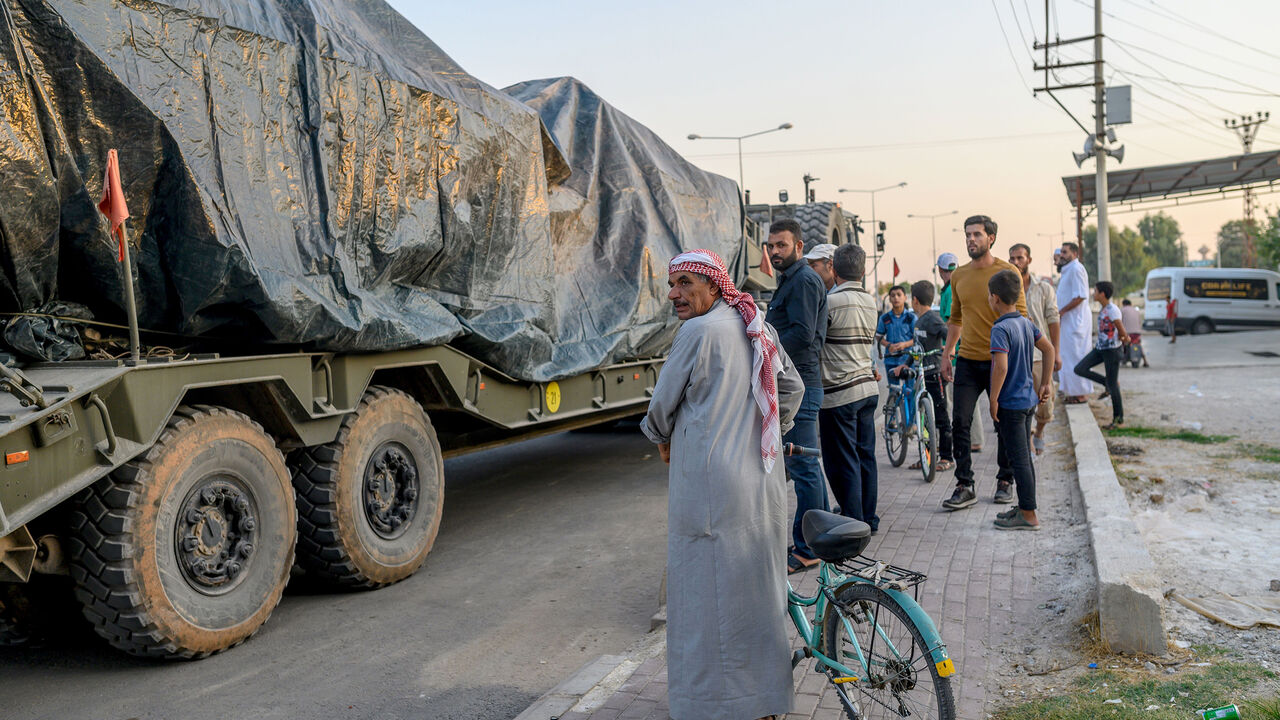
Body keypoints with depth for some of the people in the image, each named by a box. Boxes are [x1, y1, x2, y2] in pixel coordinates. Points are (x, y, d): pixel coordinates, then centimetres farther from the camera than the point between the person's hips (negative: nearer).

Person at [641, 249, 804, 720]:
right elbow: (793, 388, 22)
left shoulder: (699, 332, -12)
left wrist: (662, 441, 15)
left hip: (711, 486, -8)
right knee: (758, 593, 17)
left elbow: (662, 406, -5)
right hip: (762, 483, 8)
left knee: (709, 599, 1)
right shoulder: (757, 328, 12)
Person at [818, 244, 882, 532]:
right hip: (868, 387, 8)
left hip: (839, 393, -7)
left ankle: (853, 524, 4)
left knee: (842, 462, 0)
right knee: (865, 455, 14)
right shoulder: (870, 301, 8)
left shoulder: (832, 301, -15)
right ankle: (869, 519, 22)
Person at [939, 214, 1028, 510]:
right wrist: (947, 353, 14)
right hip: (967, 361, 4)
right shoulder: (959, 275, 8)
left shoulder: (1008, 273, -5)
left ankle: (1005, 481, 24)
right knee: (960, 424, -3)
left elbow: (1020, 317, -6)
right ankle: (964, 486, 3)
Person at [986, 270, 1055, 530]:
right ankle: (1024, 507, 26)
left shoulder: (1000, 329, -19)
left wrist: (993, 399, -20)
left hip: (1010, 404, -9)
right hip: (1029, 400, 9)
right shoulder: (1026, 323, 7)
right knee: (1024, 457, 17)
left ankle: (1028, 516, 2)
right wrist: (1045, 384, 18)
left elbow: (1001, 366, -28)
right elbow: (1048, 349, 15)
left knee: (1018, 459, -3)